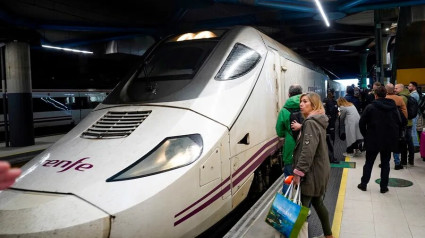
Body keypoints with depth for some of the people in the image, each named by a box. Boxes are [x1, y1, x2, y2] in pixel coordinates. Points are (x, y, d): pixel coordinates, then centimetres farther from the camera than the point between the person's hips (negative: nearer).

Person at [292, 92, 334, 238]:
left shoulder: (310, 123, -18)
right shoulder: (317, 121, 13)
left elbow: (308, 151, -25)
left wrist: (298, 171, -24)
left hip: (312, 172, -10)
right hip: (319, 171, 10)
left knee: (302, 206, -4)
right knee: (317, 203, 21)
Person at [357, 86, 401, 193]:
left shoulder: (370, 107, -10)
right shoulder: (393, 107, 0)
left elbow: (362, 123, -10)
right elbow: (398, 123, 4)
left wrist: (366, 135, 2)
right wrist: (393, 134, 14)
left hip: (373, 140, -2)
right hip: (389, 140, 2)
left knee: (369, 162, 10)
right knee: (385, 163, 12)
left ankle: (363, 184, 16)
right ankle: (384, 187, 14)